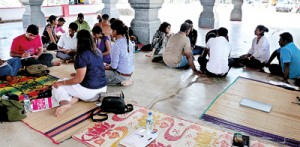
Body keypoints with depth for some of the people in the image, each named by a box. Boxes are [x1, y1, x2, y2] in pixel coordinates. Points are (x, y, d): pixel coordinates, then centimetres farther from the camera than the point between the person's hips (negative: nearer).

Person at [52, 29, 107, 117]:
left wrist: (61, 82, -5)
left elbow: (79, 79, -17)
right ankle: (74, 99, 0)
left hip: (90, 91, -7)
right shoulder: (98, 52, 6)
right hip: (103, 88, 7)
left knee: (57, 85, 14)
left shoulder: (82, 55, -18)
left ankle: (65, 103, -14)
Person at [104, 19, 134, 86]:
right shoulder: (128, 41, 0)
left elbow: (114, 66, -20)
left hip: (121, 75, -8)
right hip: (130, 73, 8)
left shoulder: (116, 45, -23)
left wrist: (106, 67, 2)